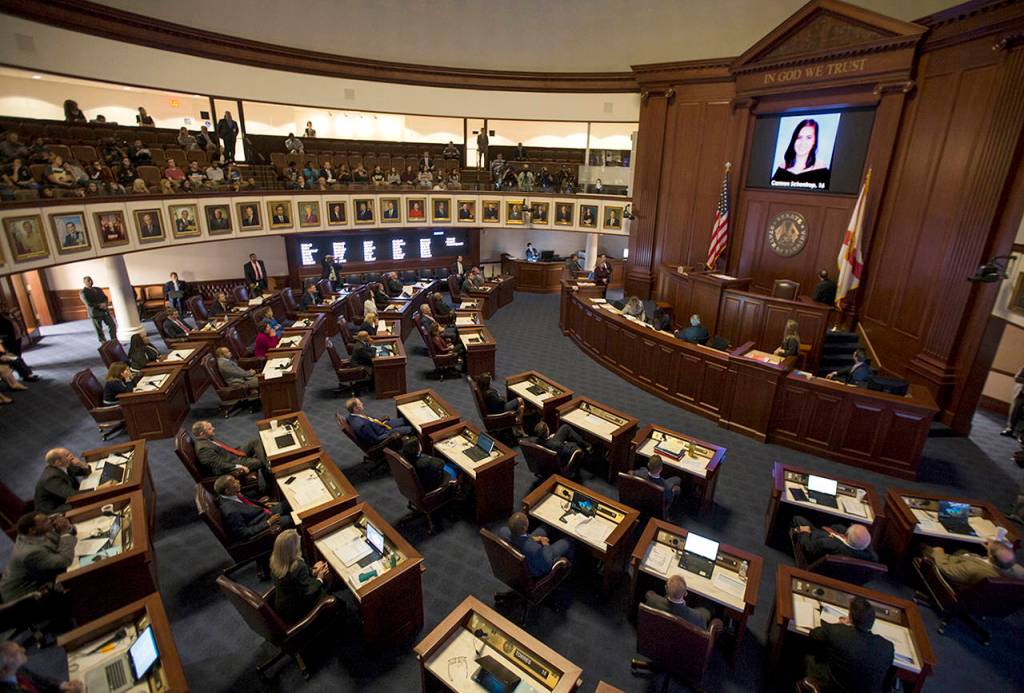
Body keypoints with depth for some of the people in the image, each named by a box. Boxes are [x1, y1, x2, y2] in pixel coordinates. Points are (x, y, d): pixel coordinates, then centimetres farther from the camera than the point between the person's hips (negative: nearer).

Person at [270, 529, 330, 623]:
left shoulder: (275, 561, -13)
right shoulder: (299, 567, -37)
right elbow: (308, 593, -25)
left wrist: (312, 571, 0)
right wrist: (320, 579, -9)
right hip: (296, 613, -7)